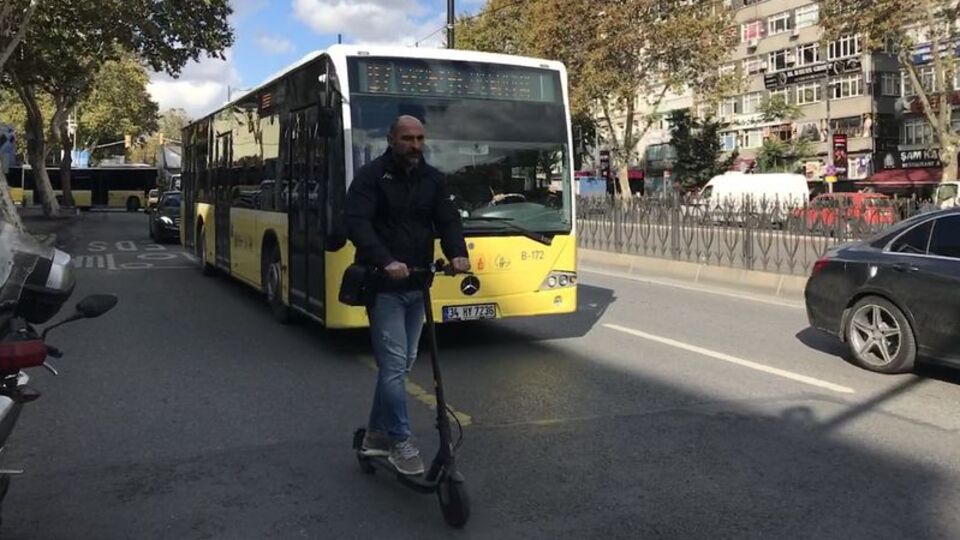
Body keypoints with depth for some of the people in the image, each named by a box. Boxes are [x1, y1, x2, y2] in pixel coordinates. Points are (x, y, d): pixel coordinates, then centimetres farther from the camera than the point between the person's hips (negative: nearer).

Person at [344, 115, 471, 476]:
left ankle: (376, 434, 27)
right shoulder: (371, 176, -6)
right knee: (394, 363, -8)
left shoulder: (433, 179, 9)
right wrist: (385, 261, -32)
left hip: (418, 284, 6)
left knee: (403, 363, 12)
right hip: (383, 284, -6)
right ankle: (400, 443, 4)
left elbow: (448, 220, 3)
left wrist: (457, 253, -19)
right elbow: (356, 223, -17)